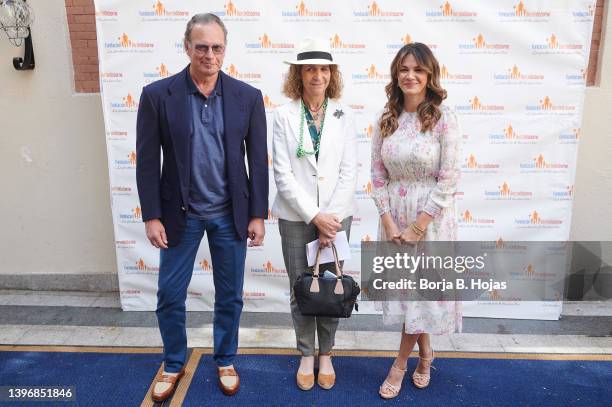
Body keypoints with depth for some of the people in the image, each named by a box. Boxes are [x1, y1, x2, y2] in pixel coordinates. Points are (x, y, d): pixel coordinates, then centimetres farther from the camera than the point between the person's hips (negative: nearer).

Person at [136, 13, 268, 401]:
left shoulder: (248, 97, -4)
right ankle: (174, 365, 35)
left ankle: (226, 361, 36)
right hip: (181, 214, 0)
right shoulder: (157, 95, -7)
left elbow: (258, 160, -1)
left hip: (231, 214, 1)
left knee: (230, 296, 13)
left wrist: (257, 214, -2)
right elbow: (148, 161, -4)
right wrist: (152, 216, -7)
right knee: (170, 297, 10)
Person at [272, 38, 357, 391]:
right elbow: (283, 174, -8)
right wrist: (314, 216, -13)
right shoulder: (284, 116, -3)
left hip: (336, 216, 1)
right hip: (296, 217, -1)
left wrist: (331, 219, -11)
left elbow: (349, 172, -2)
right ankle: (307, 355, 29)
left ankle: (326, 354, 30)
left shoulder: (343, 115, 1)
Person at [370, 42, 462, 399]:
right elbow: (378, 175, 2)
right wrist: (388, 220, -8)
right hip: (394, 216, 4)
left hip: (431, 217, -4)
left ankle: (401, 363, 27)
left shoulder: (444, 119, -11)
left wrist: (418, 226, -15)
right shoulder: (387, 120, 2)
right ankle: (425, 351, 39)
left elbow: (448, 179, -13)